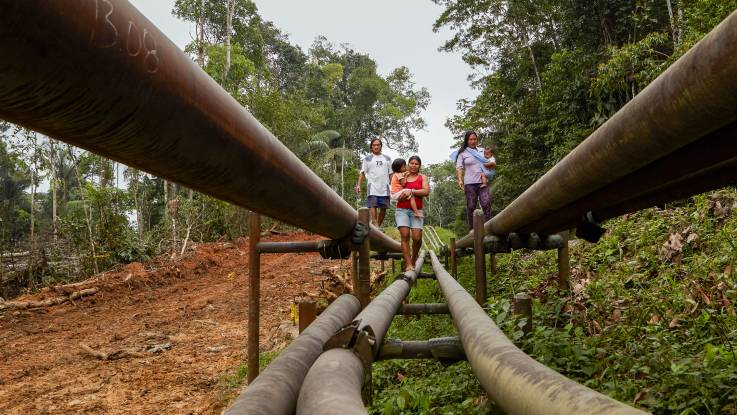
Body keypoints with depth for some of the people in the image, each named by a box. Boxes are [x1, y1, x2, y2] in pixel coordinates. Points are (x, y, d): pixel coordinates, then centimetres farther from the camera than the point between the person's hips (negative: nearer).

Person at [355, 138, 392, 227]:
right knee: (373, 205, -15)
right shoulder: (367, 159, 10)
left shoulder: (387, 159, 18)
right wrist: (359, 185, -8)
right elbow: (362, 173, 5)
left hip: (384, 187, 3)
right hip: (372, 187, -3)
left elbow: (391, 174, 16)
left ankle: (378, 226, 15)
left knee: (383, 208, 3)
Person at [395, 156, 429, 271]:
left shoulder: (422, 177, 11)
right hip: (402, 210, 1)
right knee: (405, 235, -15)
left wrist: (411, 191, -13)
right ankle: (408, 264, -15)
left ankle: (413, 259, 16)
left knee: (417, 237, -12)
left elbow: (426, 192, -5)